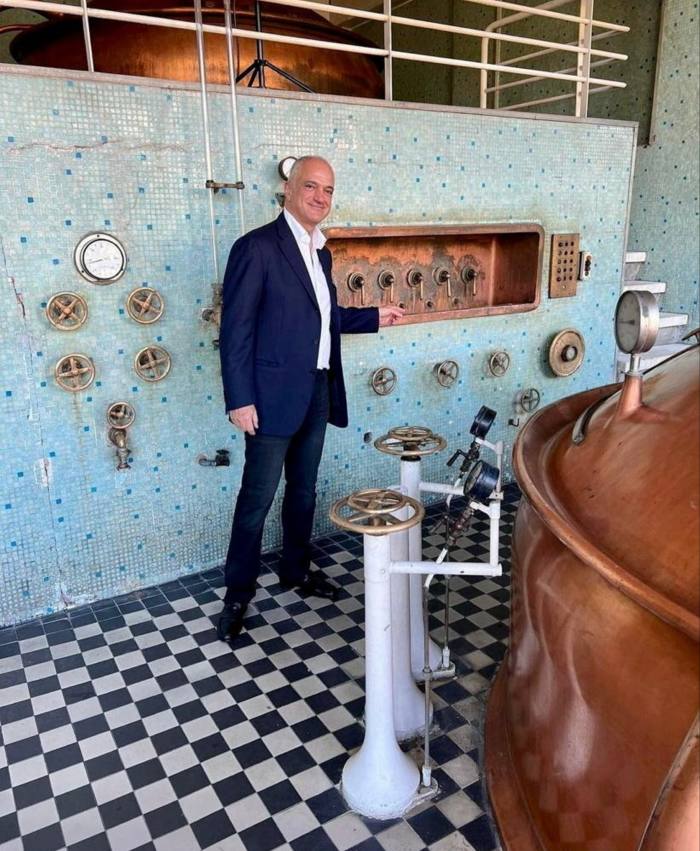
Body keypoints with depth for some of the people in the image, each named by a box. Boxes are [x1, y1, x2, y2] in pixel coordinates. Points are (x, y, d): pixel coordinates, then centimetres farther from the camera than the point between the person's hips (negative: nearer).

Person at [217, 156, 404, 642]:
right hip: (274, 396, -8)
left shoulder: (320, 250, 13)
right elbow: (236, 329, -15)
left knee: (303, 489, 18)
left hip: (318, 392, 8)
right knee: (257, 498, 2)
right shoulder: (257, 247, -12)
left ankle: (296, 571, 36)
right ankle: (239, 594, 18)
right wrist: (240, 400, -18)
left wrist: (374, 317, 11)